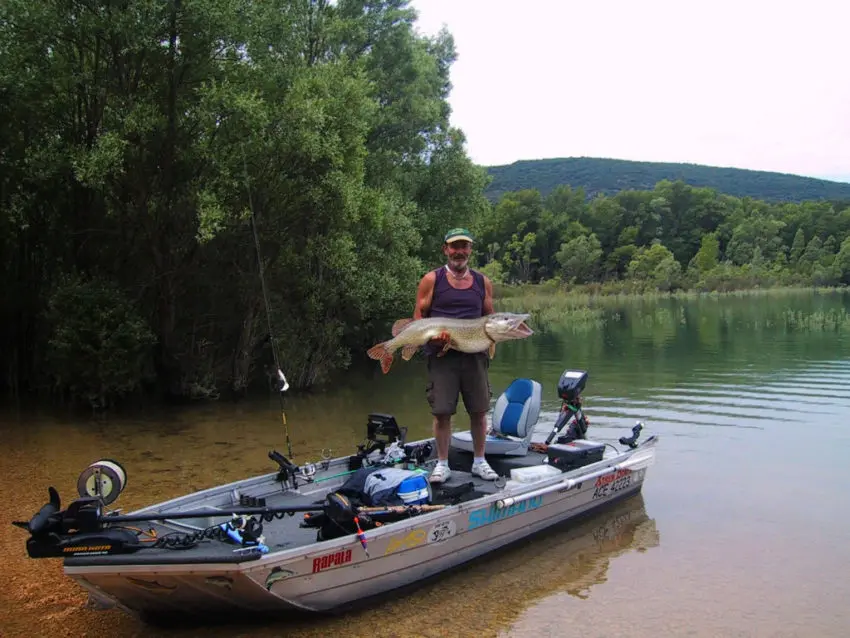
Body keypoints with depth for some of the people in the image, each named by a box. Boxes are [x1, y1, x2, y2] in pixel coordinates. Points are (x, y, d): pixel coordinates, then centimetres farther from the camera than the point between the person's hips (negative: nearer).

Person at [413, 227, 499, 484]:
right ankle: (442, 464, 13)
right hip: (441, 354, -2)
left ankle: (479, 461, 22)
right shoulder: (432, 280, 3)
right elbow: (418, 317, 3)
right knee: (442, 412, -1)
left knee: (479, 410, 7)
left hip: (475, 354, 3)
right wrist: (431, 336, -16)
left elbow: (490, 318, 18)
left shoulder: (483, 282, 12)